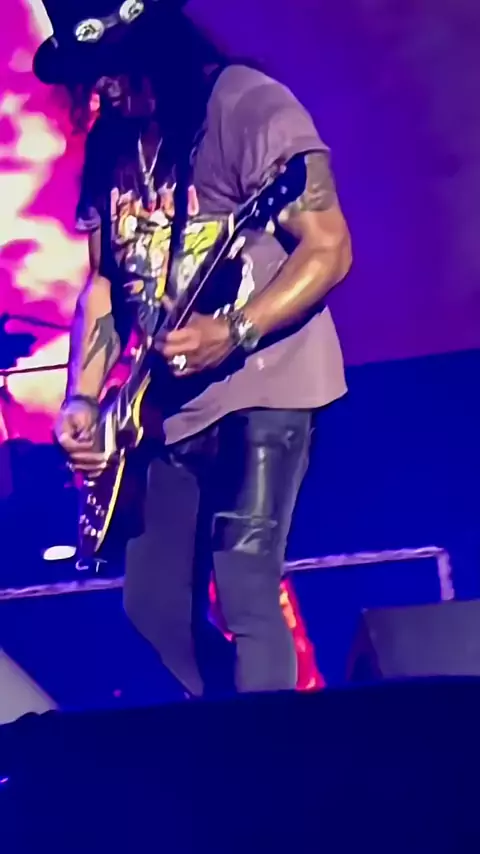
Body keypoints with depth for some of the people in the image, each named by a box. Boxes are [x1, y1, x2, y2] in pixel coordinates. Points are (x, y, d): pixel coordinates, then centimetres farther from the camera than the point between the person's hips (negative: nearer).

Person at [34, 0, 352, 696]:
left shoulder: (250, 106, -10)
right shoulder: (110, 146, 11)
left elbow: (329, 250, -14)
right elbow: (105, 280, 15)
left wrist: (233, 334, -27)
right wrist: (84, 398, 2)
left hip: (262, 391, -7)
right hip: (168, 407, 7)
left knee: (245, 593, -15)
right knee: (152, 611, 8)